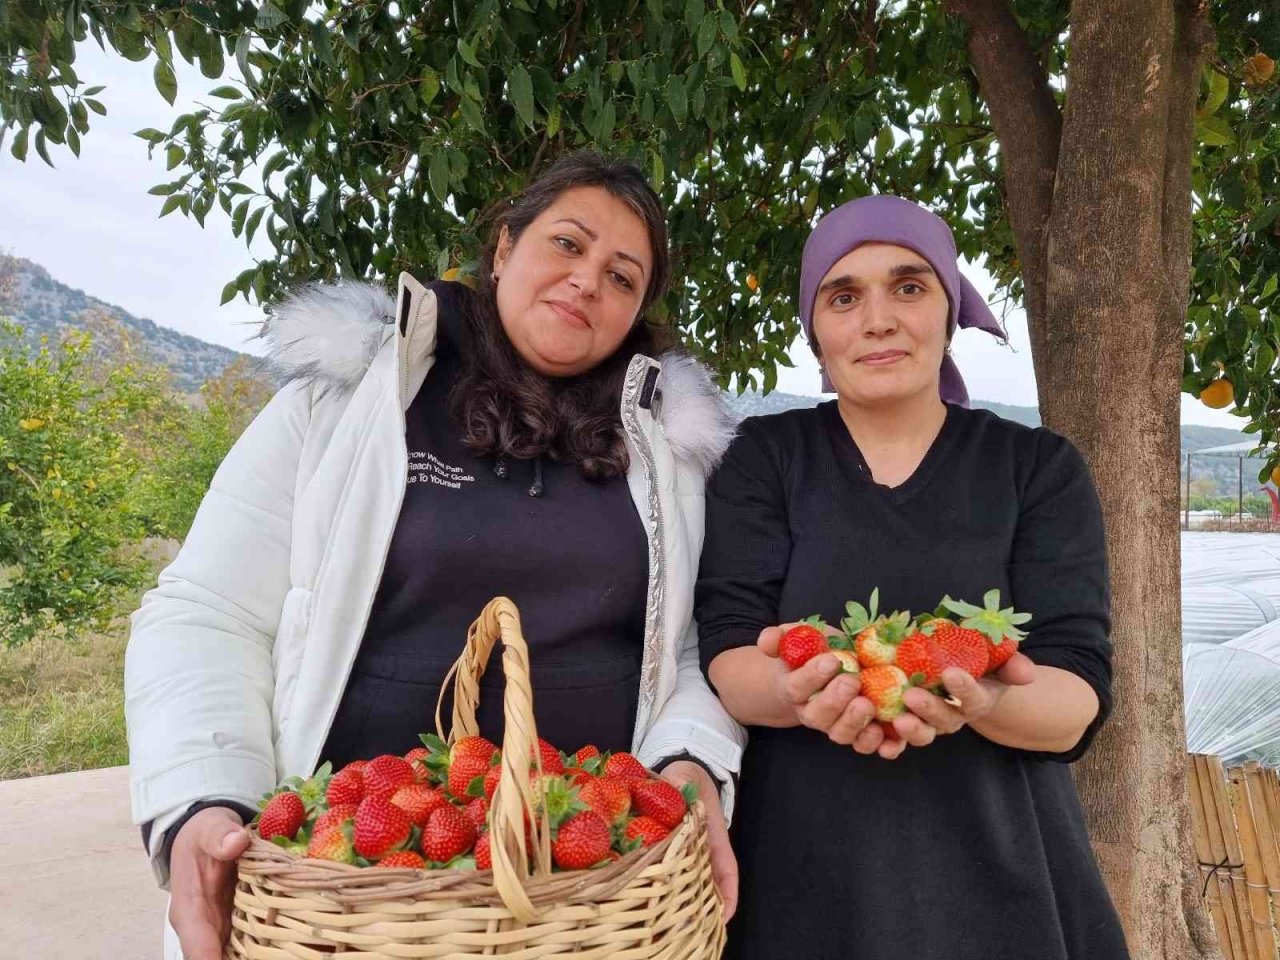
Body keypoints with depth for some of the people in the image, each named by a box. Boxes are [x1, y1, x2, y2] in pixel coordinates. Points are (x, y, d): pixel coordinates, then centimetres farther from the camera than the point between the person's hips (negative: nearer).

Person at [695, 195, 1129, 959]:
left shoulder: (1043, 469, -1)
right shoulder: (762, 458, -1)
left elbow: (1078, 699, -9)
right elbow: (726, 656, -10)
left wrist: (987, 700, -29)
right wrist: (801, 693, -30)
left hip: (998, 877, 1)